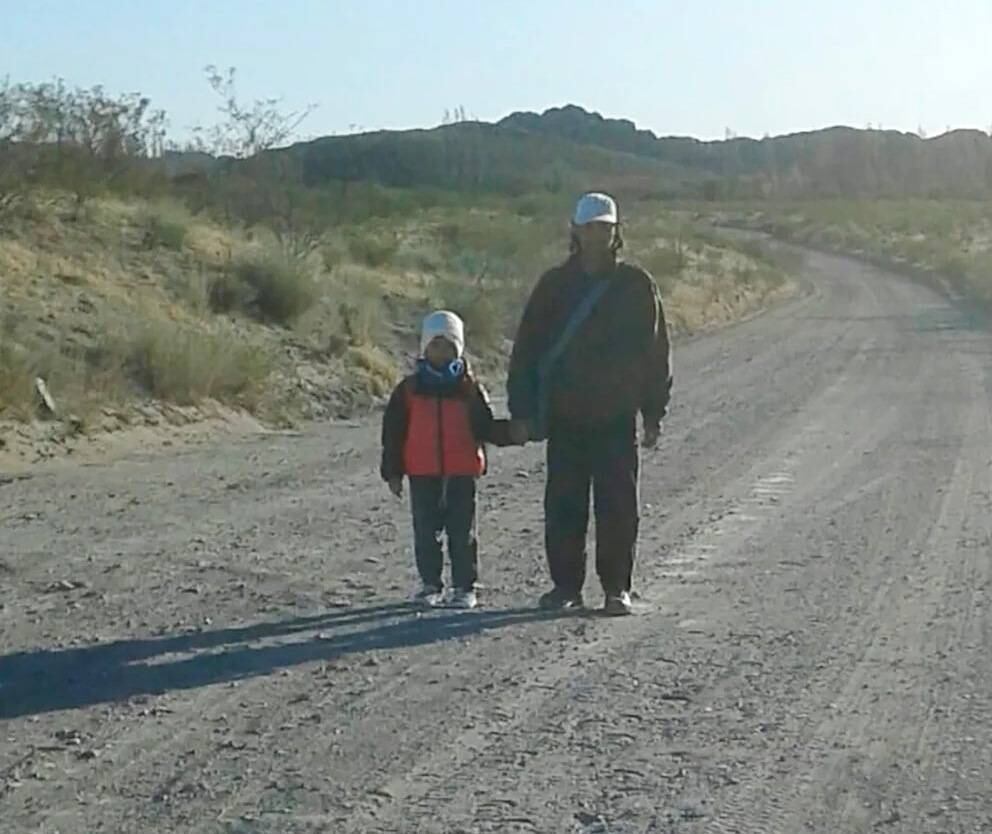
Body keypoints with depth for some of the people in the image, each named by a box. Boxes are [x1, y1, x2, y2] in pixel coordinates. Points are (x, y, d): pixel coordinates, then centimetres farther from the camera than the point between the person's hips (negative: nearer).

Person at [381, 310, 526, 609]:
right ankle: (430, 584, 18)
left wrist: (510, 433, -13)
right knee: (426, 531, 7)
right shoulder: (409, 389, 3)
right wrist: (393, 472, 2)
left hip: (461, 473, 0)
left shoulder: (470, 389, 4)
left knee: (462, 532, 3)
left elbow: (485, 427, 6)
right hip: (422, 474, 1)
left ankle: (465, 587, 10)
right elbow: (393, 433, 5)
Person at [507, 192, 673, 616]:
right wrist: (524, 410, 0)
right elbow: (527, 348, 6)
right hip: (565, 417, 1)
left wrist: (654, 413, 3)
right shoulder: (555, 285, 5)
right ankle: (566, 584, 14)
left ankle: (617, 587, 8)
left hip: (618, 417, -1)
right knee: (563, 504, 3)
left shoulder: (637, 285, 3)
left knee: (618, 505, -1)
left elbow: (656, 352, 6)